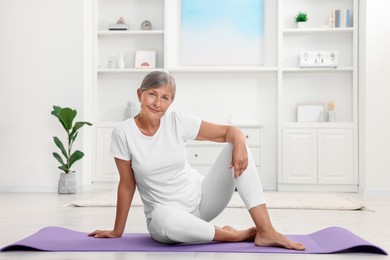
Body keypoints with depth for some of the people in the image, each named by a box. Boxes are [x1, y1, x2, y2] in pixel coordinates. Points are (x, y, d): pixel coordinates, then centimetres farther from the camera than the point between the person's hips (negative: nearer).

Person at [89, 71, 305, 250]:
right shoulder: (123, 133, -13)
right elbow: (127, 185, -4)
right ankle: (238, 235, -15)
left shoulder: (178, 121, -9)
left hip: (201, 197, 3)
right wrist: (117, 232, 1)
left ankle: (265, 231, -21)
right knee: (165, 219, -41)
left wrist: (239, 142, -32)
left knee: (236, 148, -19)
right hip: (168, 212, -2)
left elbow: (229, 131, -9)